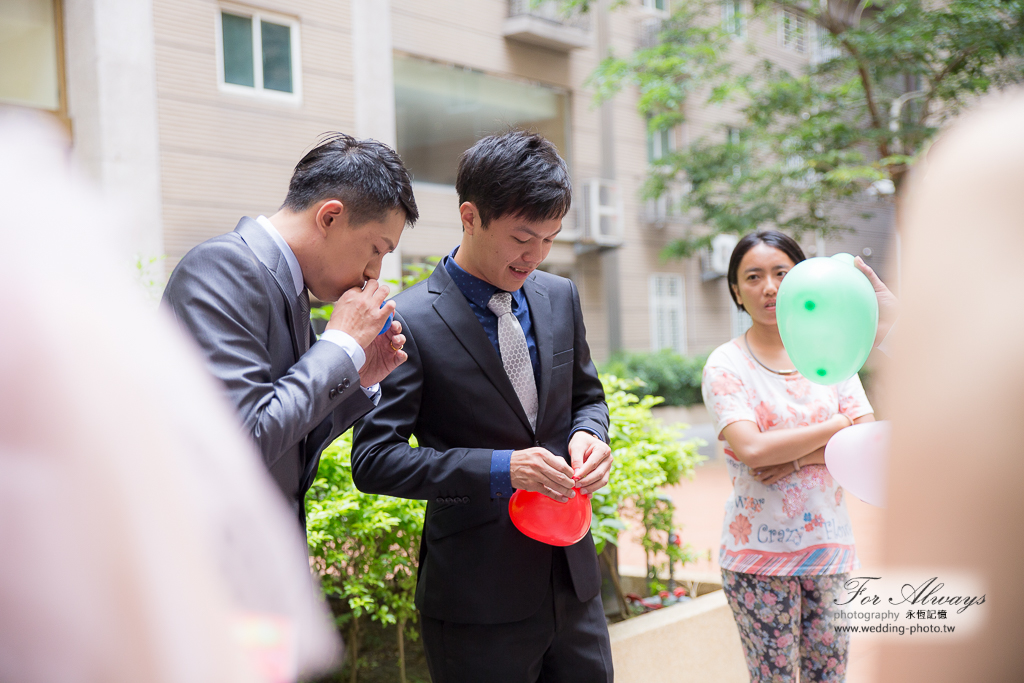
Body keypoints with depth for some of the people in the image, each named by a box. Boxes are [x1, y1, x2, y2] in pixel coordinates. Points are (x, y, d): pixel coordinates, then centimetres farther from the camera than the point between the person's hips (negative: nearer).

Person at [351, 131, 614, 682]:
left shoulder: (560, 297, 4)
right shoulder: (409, 321, -14)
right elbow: (373, 460, -15)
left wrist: (588, 434, -7)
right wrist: (499, 470, -24)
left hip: (573, 579, 6)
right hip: (479, 598, -5)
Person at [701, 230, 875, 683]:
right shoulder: (725, 366, -6)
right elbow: (750, 448, -21)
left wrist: (797, 458, -16)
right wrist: (836, 425, -11)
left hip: (829, 543, 4)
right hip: (759, 553, -4)